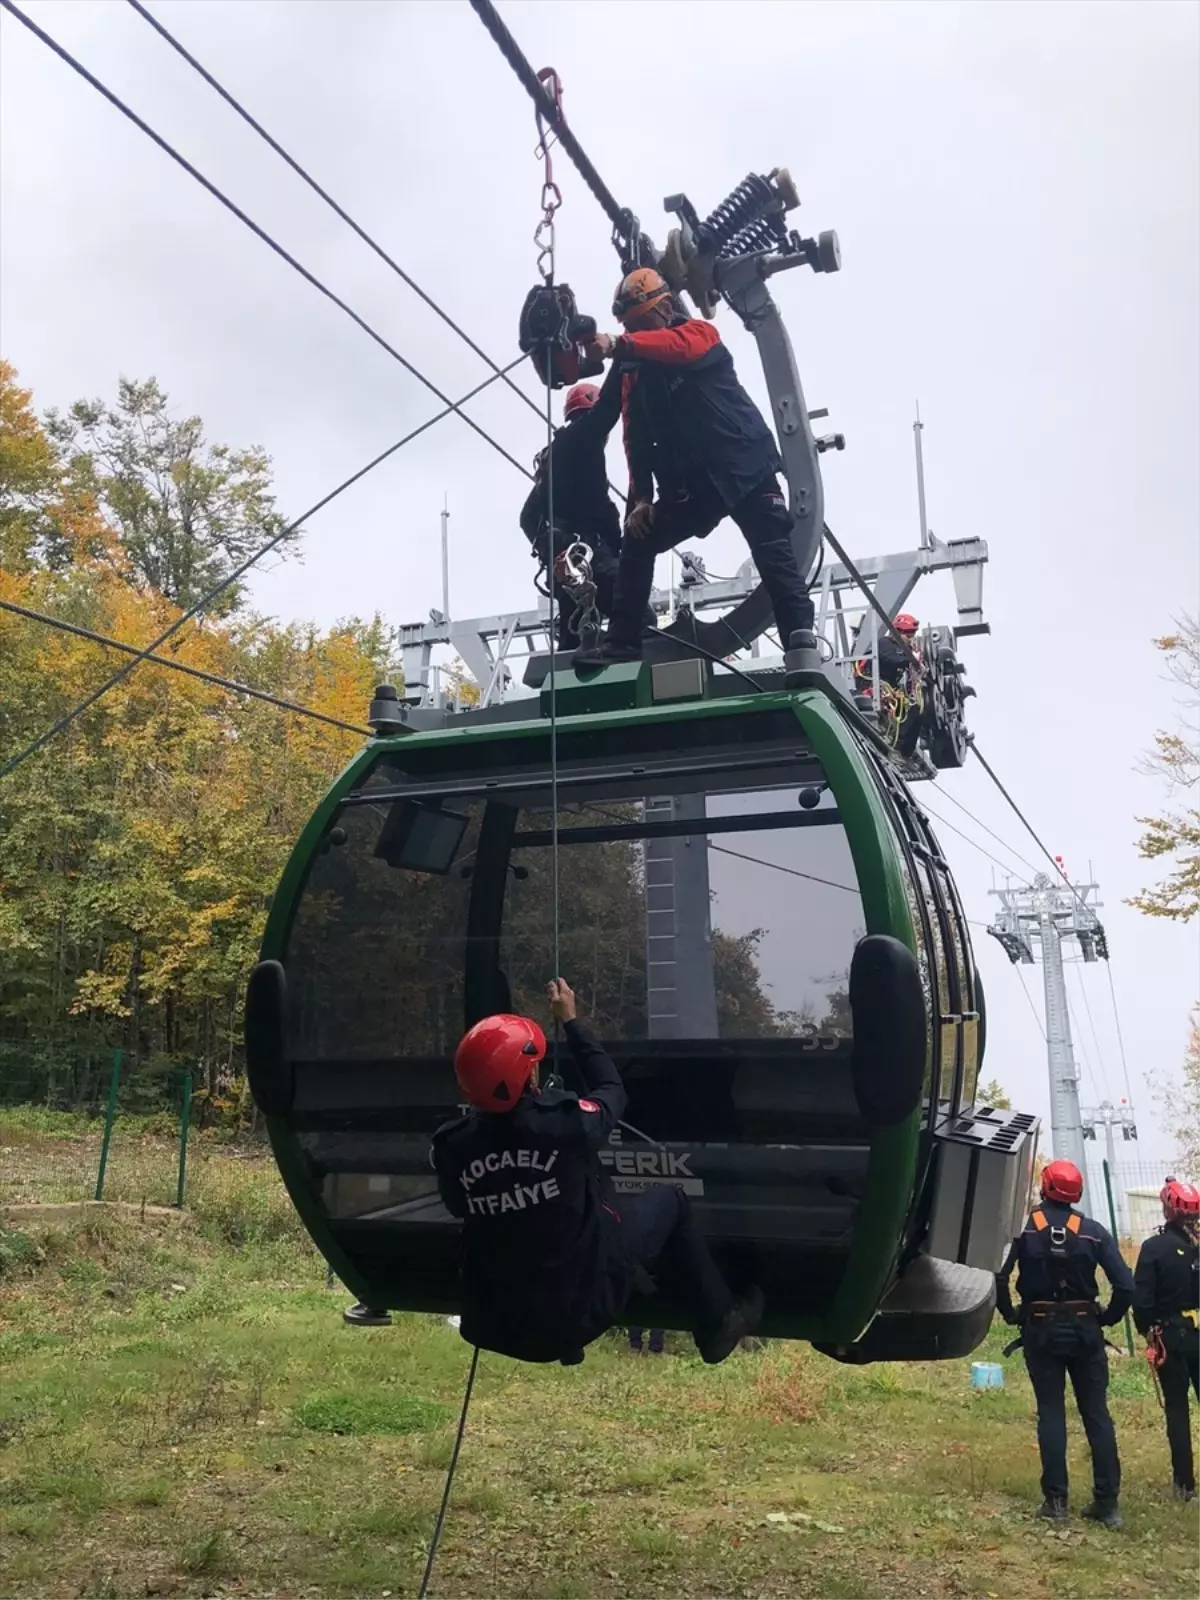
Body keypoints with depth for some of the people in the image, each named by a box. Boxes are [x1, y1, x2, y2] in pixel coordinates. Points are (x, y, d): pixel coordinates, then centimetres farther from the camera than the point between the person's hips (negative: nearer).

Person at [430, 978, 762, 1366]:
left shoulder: (451, 1147, -16)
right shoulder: (563, 1124, -26)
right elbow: (611, 1087, -3)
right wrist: (570, 1020, 6)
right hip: (585, 1302, -3)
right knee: (670, 1202, 15)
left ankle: (563, 1342, 44)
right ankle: (719, 1324, 30)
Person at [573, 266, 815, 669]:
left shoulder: (699, 333, -5)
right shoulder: (633, 371, 11)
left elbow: (678, 348, -31)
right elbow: (636, 438, 7)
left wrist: (618, 346, -46)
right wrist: (641, 497, -5)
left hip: (745, 466, -6)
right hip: (692, 482, 6)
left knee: (775, 557, -13)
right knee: (637, 542, 2)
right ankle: (623, 641, 4)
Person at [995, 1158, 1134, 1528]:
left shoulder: (1024, 1227, -6)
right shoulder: (1092, 1230, -3)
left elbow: (998, 1275, -16)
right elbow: (1125, 1285, -9)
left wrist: (1011, 1314, -1)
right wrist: (1107, 1318, 6)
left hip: (1041, 1331, -1)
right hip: (1084, 1330, 1)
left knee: (1051, 1413, 5)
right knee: (1097, 1414, 10)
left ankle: (1056, 1500, 5)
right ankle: (1107, 1502, 11)